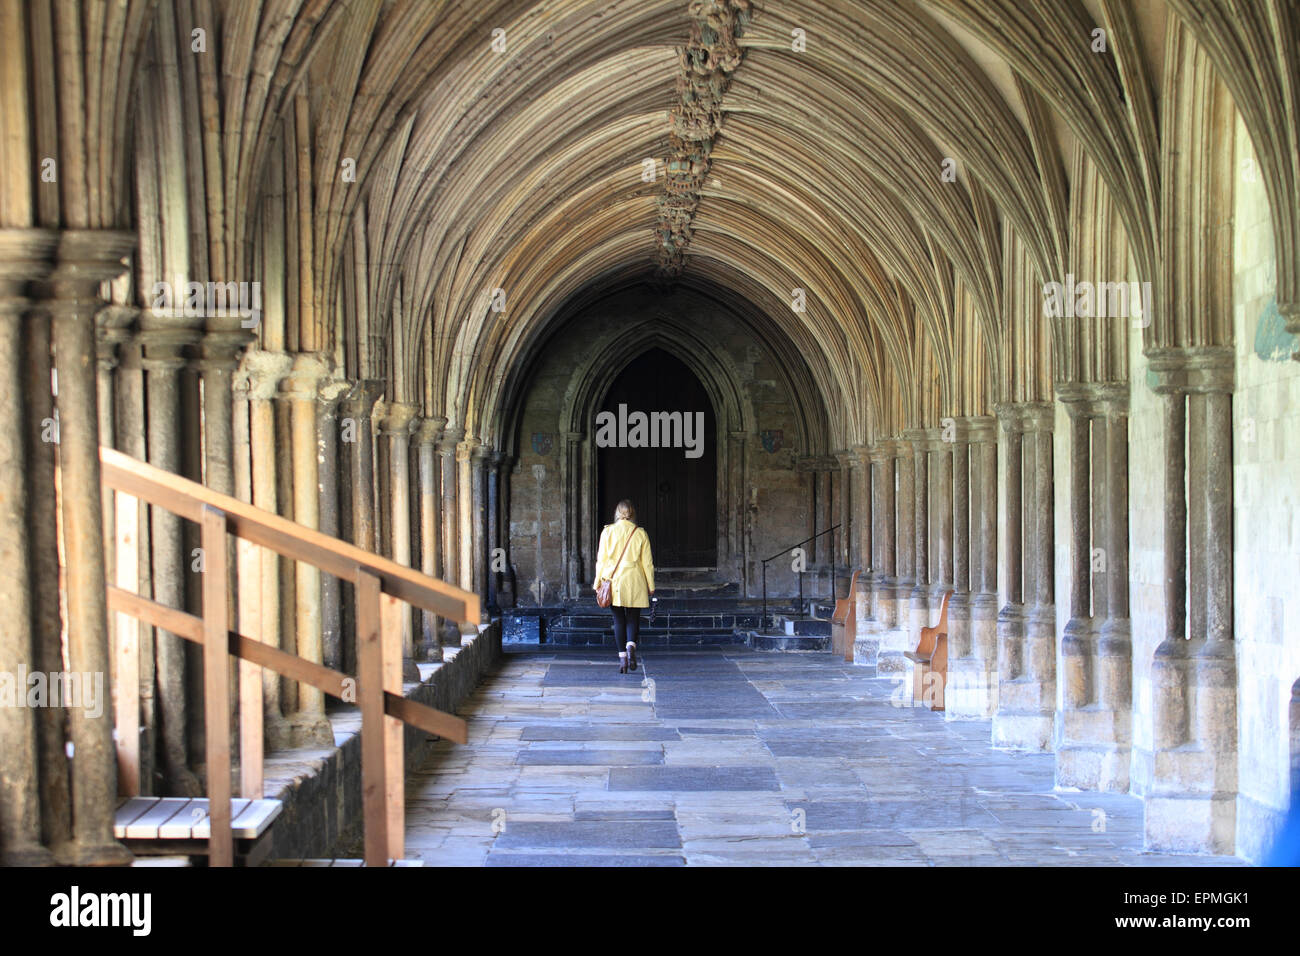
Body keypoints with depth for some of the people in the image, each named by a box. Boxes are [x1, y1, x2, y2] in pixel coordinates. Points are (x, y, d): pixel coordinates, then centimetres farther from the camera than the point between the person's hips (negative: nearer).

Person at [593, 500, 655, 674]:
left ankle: (622, 658, 1)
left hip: (613, 581, 0)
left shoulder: (608, 532, -1)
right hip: (635, 582, 0)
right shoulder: (640, 534, 0)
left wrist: (598, 582, 9)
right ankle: (631, 646, -18)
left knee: (619, 619, 6)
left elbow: (601, 559, 1)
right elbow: (647, 562, 2)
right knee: (633, 617, 9)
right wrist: (651, 586, 10)